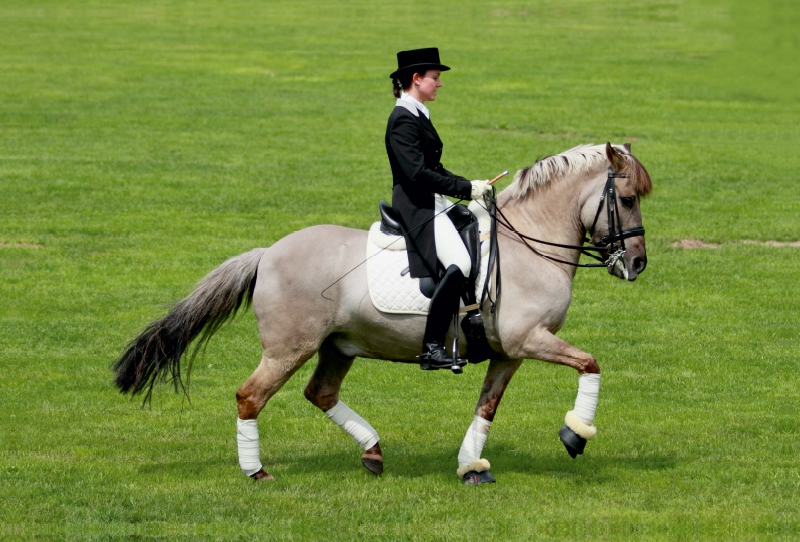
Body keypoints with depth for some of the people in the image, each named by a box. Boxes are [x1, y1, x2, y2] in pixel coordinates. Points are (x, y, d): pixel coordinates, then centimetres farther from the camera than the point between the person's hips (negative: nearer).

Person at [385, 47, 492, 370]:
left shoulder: (418, 116, 17)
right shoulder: (403, 120, -14)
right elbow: (418, 173, -23)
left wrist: (470, 188, 8)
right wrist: (466, 188, -20)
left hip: (434, 205, 11)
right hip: (416, 207, -11)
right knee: (458, 264, -26)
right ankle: (431, 348, -27)